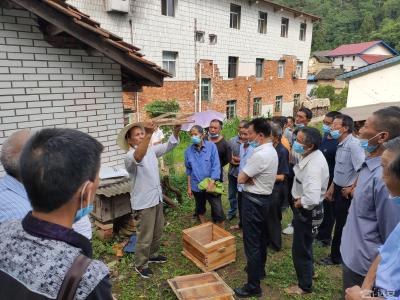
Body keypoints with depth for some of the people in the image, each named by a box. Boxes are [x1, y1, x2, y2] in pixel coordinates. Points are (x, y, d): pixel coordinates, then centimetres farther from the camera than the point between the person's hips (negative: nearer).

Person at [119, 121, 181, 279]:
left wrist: (176, 130, -20)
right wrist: (149, 135, -57)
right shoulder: (130, 156, -19)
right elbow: (138, 157, -43)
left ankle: (153, 255, 44)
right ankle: (140, 265, 26)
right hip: (143, 202, -8)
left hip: (157, 198, 8)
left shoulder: (151, 150, 5)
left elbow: (169, 145, 0)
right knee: (145, 236, 6)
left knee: (157, 231, 23)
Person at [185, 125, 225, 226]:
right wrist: (189, 187, 7)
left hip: (211, 185, -3)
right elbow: (189, 170, 6)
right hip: (196, 186, 3)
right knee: (200, 208, 20)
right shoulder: (188, 150, -2)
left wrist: (211, 183, -19)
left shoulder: (211, 146, -10)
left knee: (218, 211, -3)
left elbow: (216, 166, -12)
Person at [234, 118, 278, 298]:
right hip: (264, 198, 10)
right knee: (261, 237, 23)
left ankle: (253, 286, 11)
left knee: (251, 242, 0)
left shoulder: (260, 155, -25)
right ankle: (259, 269, 41)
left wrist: (248, 178, -2)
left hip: (253, 201, -10)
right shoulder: (271, 151, 7)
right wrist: (251, 177, -13)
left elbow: (240, 179, -20)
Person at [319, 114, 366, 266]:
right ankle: (337, 255, 36)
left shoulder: (353, 144, -22)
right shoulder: (341, 144, 5)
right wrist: (331, 188, 16)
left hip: (347, 193, -8)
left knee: (342, 226, 7)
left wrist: (352, 188, -17)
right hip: (338, 189, 8)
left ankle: (336, 257, 25)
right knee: (339, 223, 20)